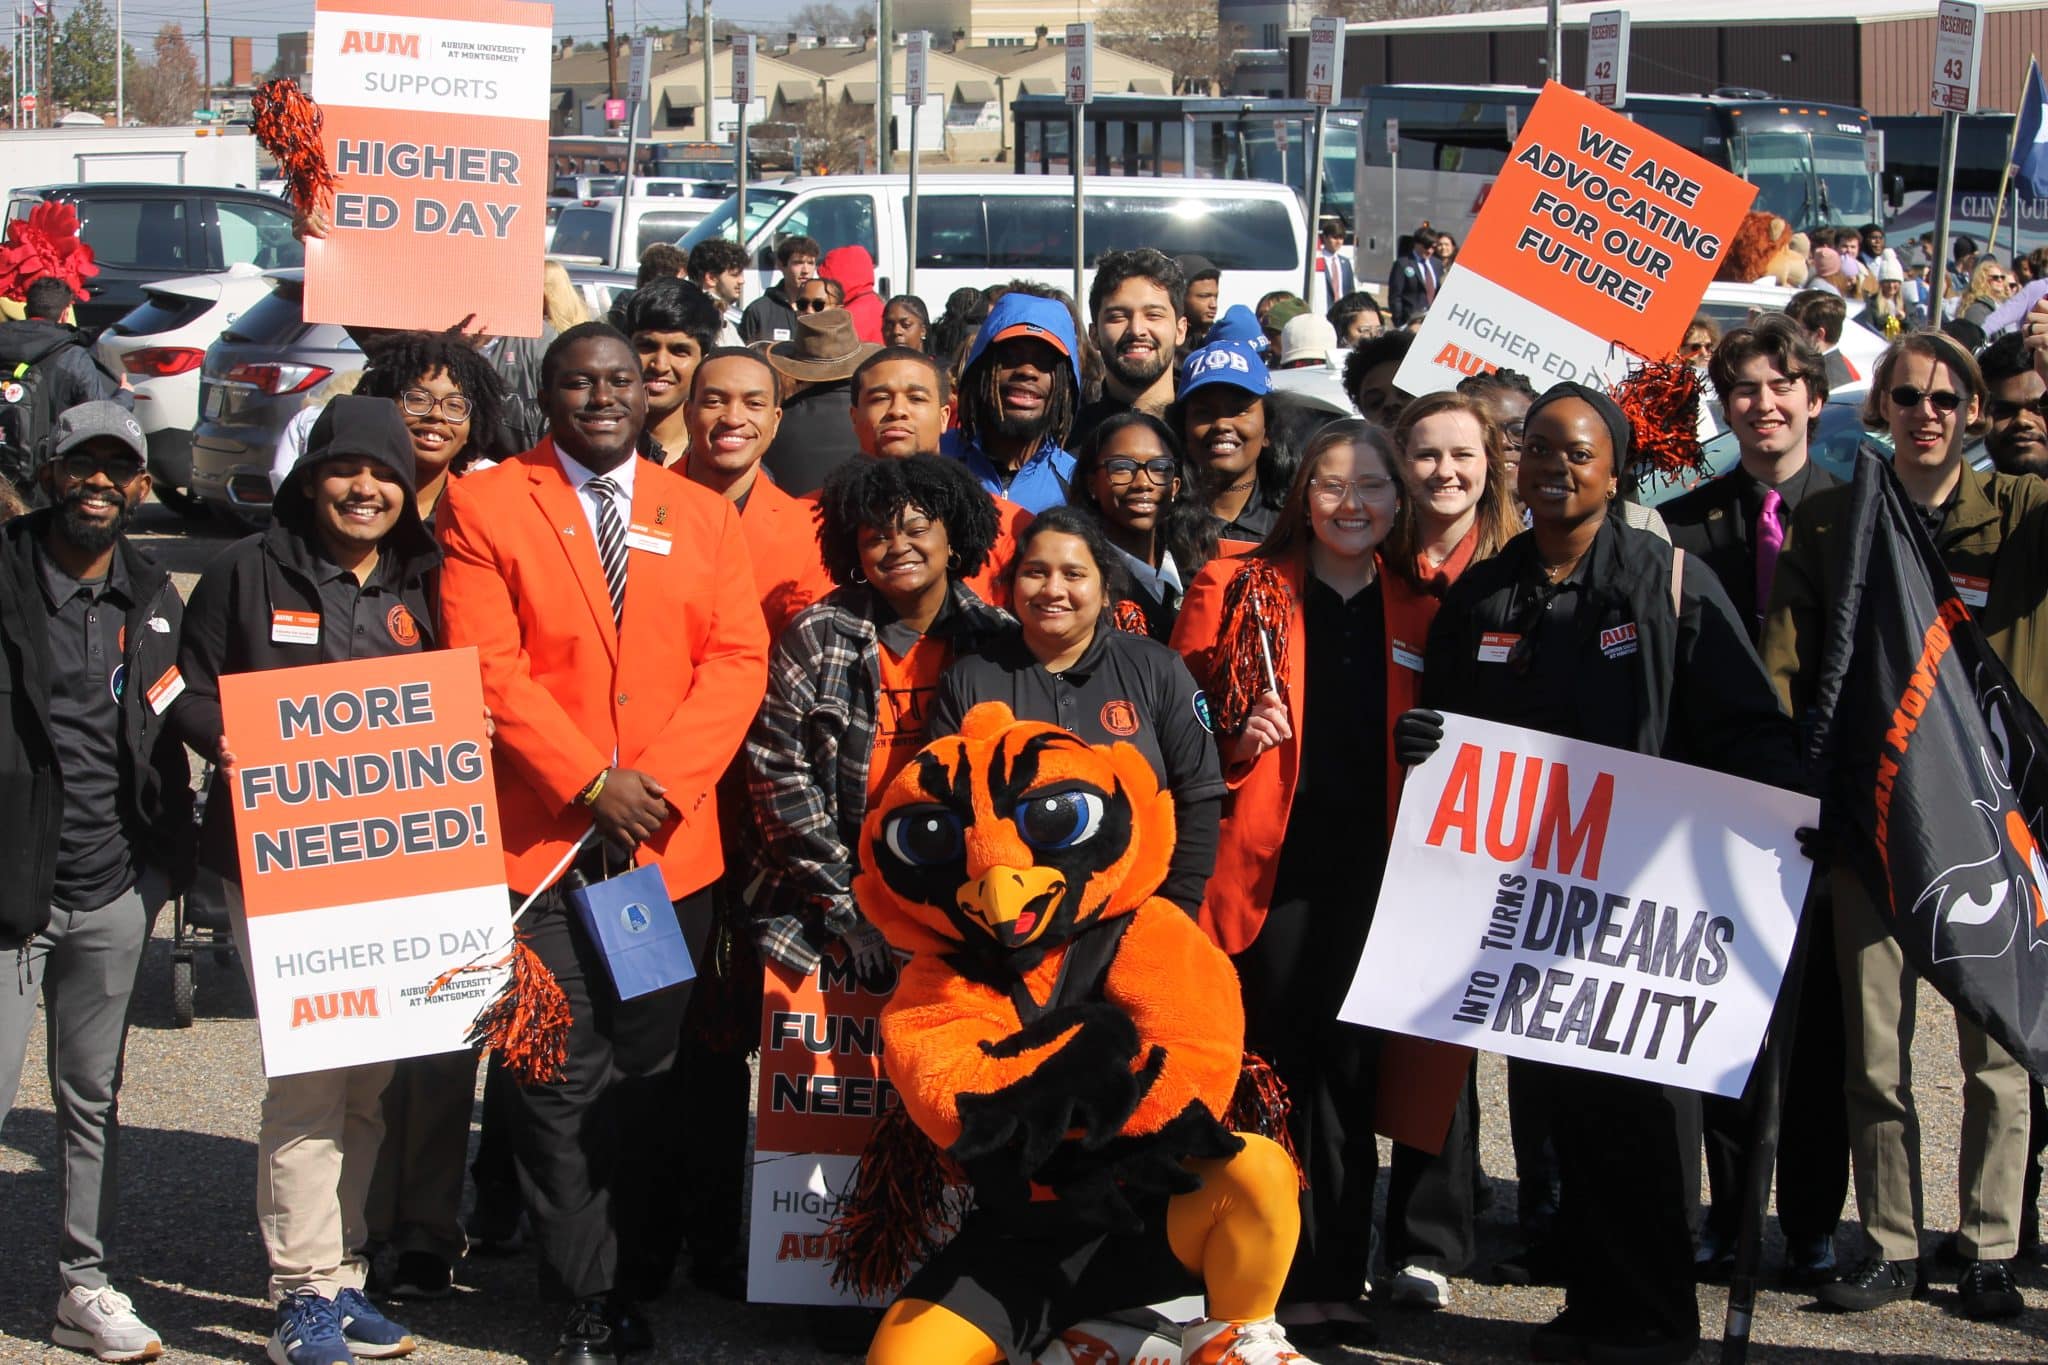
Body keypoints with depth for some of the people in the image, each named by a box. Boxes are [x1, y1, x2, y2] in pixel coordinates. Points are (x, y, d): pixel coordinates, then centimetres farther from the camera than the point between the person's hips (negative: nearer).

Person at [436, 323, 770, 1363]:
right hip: (543, 839, -3)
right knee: (565, 1079, -2)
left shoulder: (702, 515, 13)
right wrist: (590, 783, -12)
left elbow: (737, 660, 4)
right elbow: (488, 670, -5)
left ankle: (627, 1275, 17)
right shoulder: (486, 506, 3)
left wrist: (664, 779, -10)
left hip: (673, 844, 3)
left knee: (643, 1075, 8)